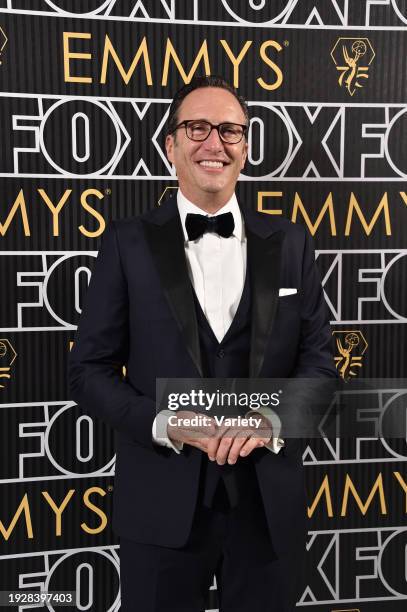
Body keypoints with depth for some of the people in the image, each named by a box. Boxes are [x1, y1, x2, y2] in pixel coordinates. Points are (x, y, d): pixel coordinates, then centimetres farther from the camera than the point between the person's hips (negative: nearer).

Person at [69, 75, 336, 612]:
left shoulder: (290, 243, 3)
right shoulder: (129, 243, -2)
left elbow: (317, 355, 4)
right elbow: (90, 369, -2)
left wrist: (274, 418, -14)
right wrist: (164, 424, -17)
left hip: (269, 500, 2)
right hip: (163, 503, -1)